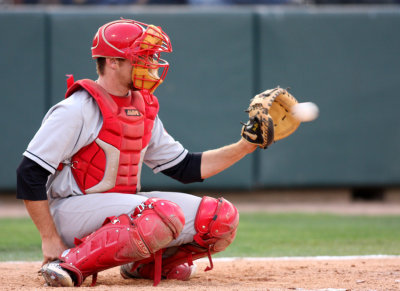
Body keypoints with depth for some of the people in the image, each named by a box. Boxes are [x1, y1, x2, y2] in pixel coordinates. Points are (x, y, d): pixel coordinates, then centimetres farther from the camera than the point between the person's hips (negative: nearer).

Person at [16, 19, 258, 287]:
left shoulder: (145, 111, 13)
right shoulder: (77, 110, -13)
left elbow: (186, 167, 17)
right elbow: (30, 175, -15)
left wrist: (245, 147, 7)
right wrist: (50, 240, -17)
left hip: (121, 208, 8)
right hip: (72, 209, -8)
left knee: (222, 217, -6)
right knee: (165, 215, -35)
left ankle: (146, 264, 14)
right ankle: (70, 265, -24)